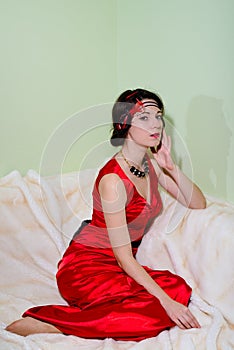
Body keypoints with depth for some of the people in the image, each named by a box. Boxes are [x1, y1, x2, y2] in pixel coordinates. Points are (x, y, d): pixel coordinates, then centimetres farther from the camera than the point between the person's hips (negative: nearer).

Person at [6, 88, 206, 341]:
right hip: (85, 267, -7)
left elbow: (198, 204, 5)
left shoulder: (151, 163, 4)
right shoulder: (113, 179, -21)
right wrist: (166, 301, -26)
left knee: (180, 290, -17)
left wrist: (171, 167, -10)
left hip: (120, 267, 7)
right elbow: (123, 256, -21)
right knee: (157, 313, -28)